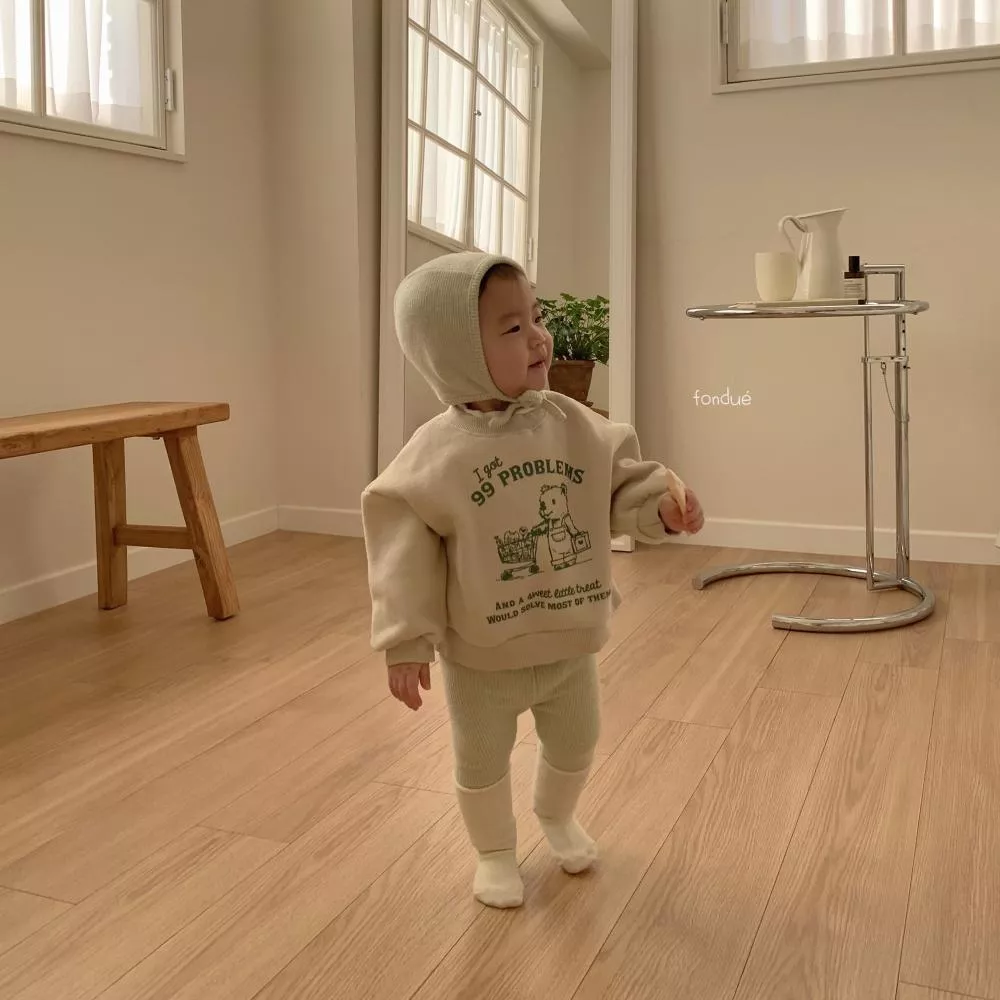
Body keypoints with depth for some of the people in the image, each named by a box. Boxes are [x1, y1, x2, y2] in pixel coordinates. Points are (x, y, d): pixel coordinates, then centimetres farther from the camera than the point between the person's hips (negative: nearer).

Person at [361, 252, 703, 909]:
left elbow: (623, 489, 0)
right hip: (482, 658, -3)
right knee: (483, 765, 16)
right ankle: (496, 850, 44)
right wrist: (406, 643, -16)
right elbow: (406, 553, -15)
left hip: (571, 645, 4)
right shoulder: (435, 457, -19)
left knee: (577, 745, 24)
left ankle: (557, 816, 55)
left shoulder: (575, 427, -9)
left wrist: (663, 509, -21)